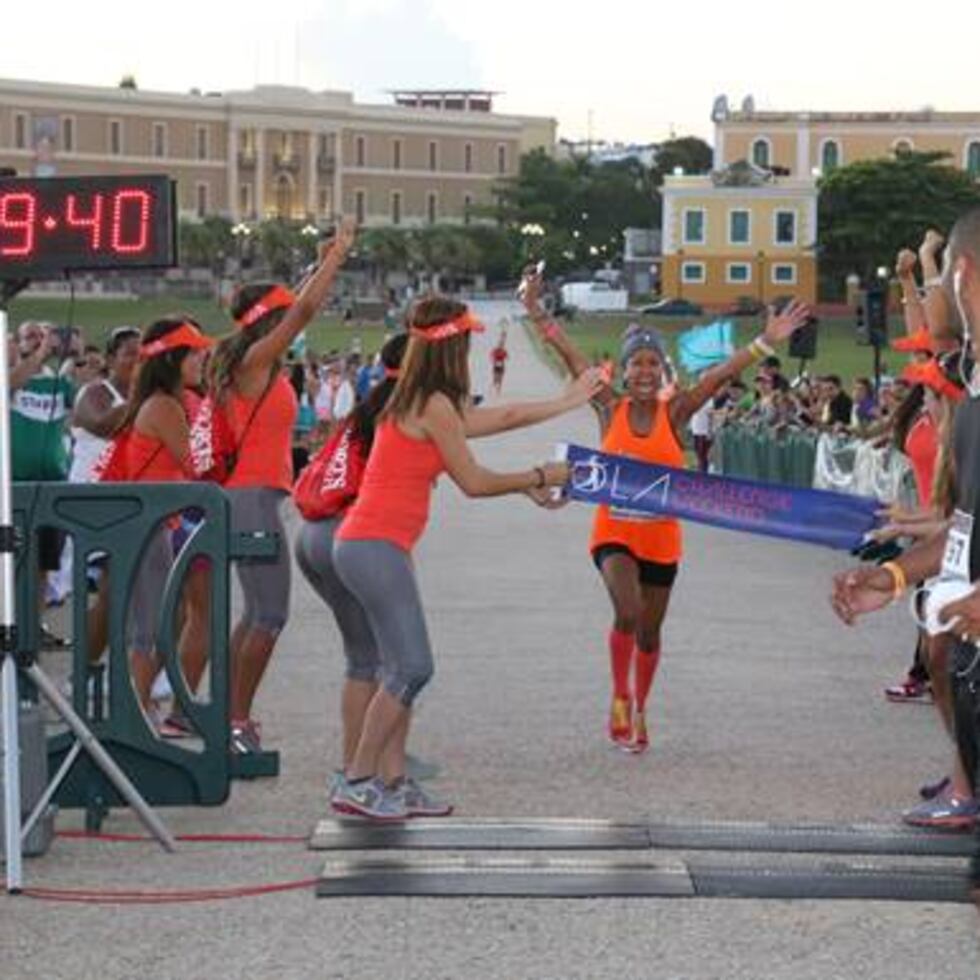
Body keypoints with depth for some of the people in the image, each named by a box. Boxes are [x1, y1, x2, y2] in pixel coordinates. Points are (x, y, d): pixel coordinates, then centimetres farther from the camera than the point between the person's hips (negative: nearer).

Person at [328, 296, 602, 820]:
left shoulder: (417, 405, 17)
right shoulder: (434, 406, -12)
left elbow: (502, 416, 26)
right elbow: (474, 483, -8)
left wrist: (569, 401, 34)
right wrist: (538, 477, 4)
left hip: (367, 545, 10)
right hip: (375, 546, -10)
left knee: (403, 668, 12)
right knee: (412, 667, -9)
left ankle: (392, 781, 13)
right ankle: (356, 781, -6)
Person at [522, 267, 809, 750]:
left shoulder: (675, 413, -3)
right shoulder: (611, 409, -3)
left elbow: (721, 374, -12)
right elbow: (570, 355, -8)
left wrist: (765, 343, -21)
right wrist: (536, 313, -15)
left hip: (661, 537, 2)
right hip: (614, 531, -2)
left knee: (649, 632, 13)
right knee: (628, 612, -24)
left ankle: (638, 711, 36)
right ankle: (620, 699, -3)